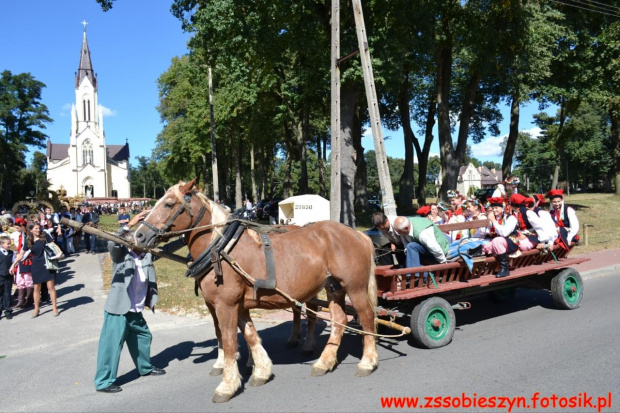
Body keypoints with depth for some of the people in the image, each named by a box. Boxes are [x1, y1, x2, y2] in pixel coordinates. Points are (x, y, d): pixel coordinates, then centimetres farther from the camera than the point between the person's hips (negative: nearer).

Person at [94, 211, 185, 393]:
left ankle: (145, 368, 44)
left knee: (143, 337, 23)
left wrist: (185, 240, -3)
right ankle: (104, 382, 11)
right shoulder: (120, 254, -11)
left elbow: (165, 249, 7)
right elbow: (112, 243, -30)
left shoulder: (147, 255, 3)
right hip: (118, 310, -7)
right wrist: (130, 224, -38)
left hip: (136, 311, 8)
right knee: (111, 344, -1)